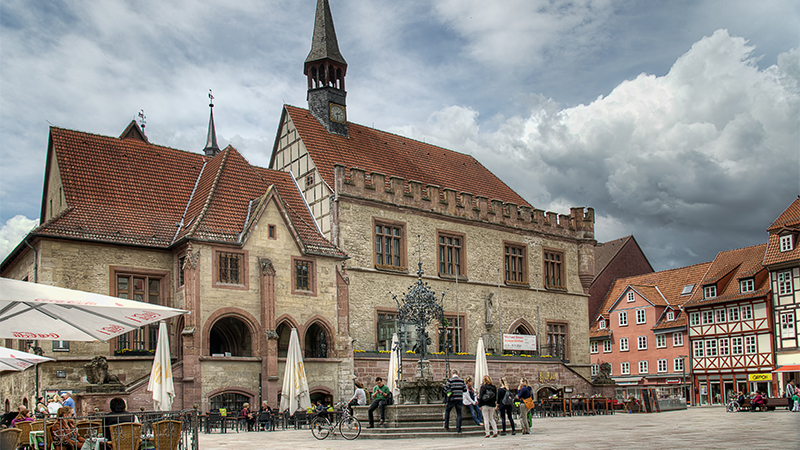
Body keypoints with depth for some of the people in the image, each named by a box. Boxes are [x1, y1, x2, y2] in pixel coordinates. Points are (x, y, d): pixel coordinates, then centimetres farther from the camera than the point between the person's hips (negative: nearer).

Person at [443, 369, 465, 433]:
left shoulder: (450, 380, -8)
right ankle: (458, 429, 2)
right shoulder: (461, 380, 3)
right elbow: (465, 389, 6)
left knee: (447, 410, 19)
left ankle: (446, 425, 16)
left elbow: (445, 390, -9)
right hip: (460, 398, 2)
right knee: (459, 413, 6)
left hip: (452, 399, -2)